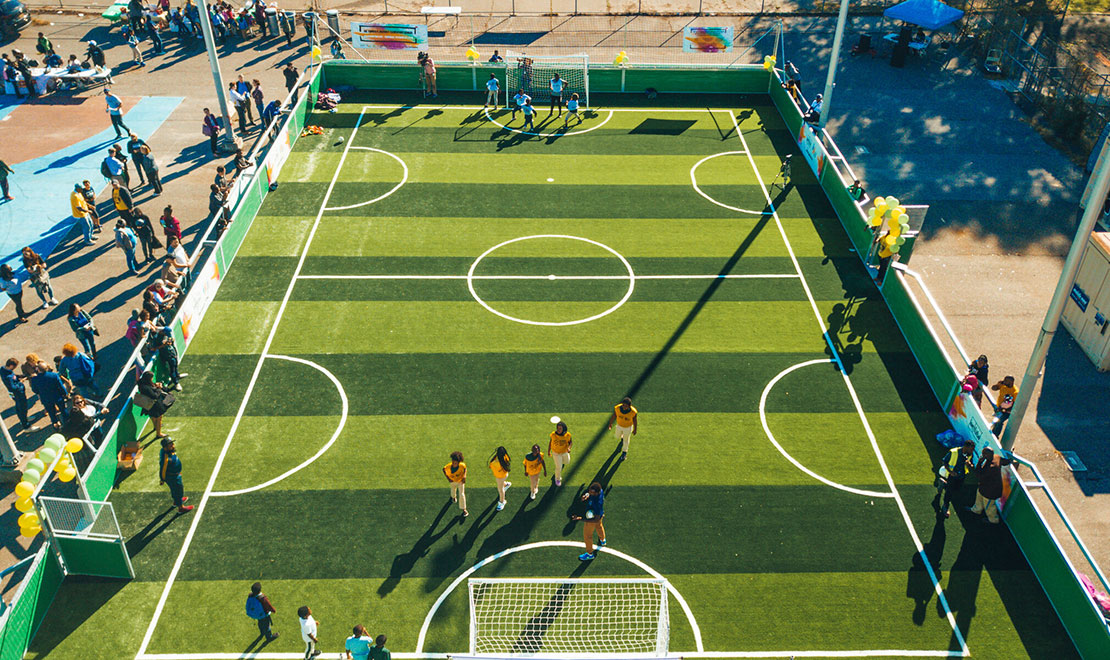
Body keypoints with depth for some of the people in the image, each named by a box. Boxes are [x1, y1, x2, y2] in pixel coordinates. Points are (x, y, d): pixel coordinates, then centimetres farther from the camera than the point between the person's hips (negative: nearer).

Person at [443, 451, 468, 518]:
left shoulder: (462, 465, -37)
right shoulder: (448, 466, -36)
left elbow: (465, 468, -12)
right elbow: (444, 469, -12)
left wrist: (464, 476, -22)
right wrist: (448, 478, -18)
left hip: (460, 480, -2)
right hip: (452, 481, 2)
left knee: (461, 494, -8)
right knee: (453, 489, 29)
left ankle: (464, 510, 4)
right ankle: (453, 497, 67)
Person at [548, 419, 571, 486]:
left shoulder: (567, 434, -27)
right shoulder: (553, 434, -29)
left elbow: (571, 442, -9)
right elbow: (550, 441, -11)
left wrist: (569, 447, -30)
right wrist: (548, 451, -1)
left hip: (564, 451, 2)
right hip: (556, 452, -2)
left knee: (566, 462, 27)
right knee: (559, 467, 4)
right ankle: (557, 479, 34)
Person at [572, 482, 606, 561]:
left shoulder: (598, 503, -48)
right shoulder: (600, 490, -27)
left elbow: (596, 520, -37)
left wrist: (581, 518, -43)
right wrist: (587, 495, -21)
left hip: (592, 518, -7)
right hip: (599, 514, 7)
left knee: (587, 536, 21)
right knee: (599, 527, 38)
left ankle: (590, 554, 48)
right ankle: (602, 541, 70)